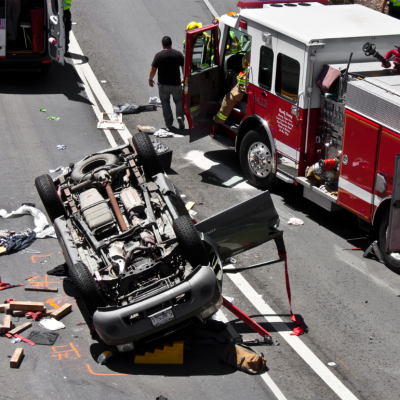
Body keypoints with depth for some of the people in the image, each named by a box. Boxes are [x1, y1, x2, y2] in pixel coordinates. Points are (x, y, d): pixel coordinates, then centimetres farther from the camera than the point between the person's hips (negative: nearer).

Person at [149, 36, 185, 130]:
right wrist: (184, 78, 23)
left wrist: (150, 79, 9)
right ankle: (180, 116, -10)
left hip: (163, 84, -1)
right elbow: (184, 68, 6)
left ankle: (169, 124, 13)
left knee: (165, 103, 12)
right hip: (176, 83, 1)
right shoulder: (178, 54, -1)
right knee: (179, 101, 16)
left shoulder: (159, 55, -8)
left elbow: (153, 70, -8)